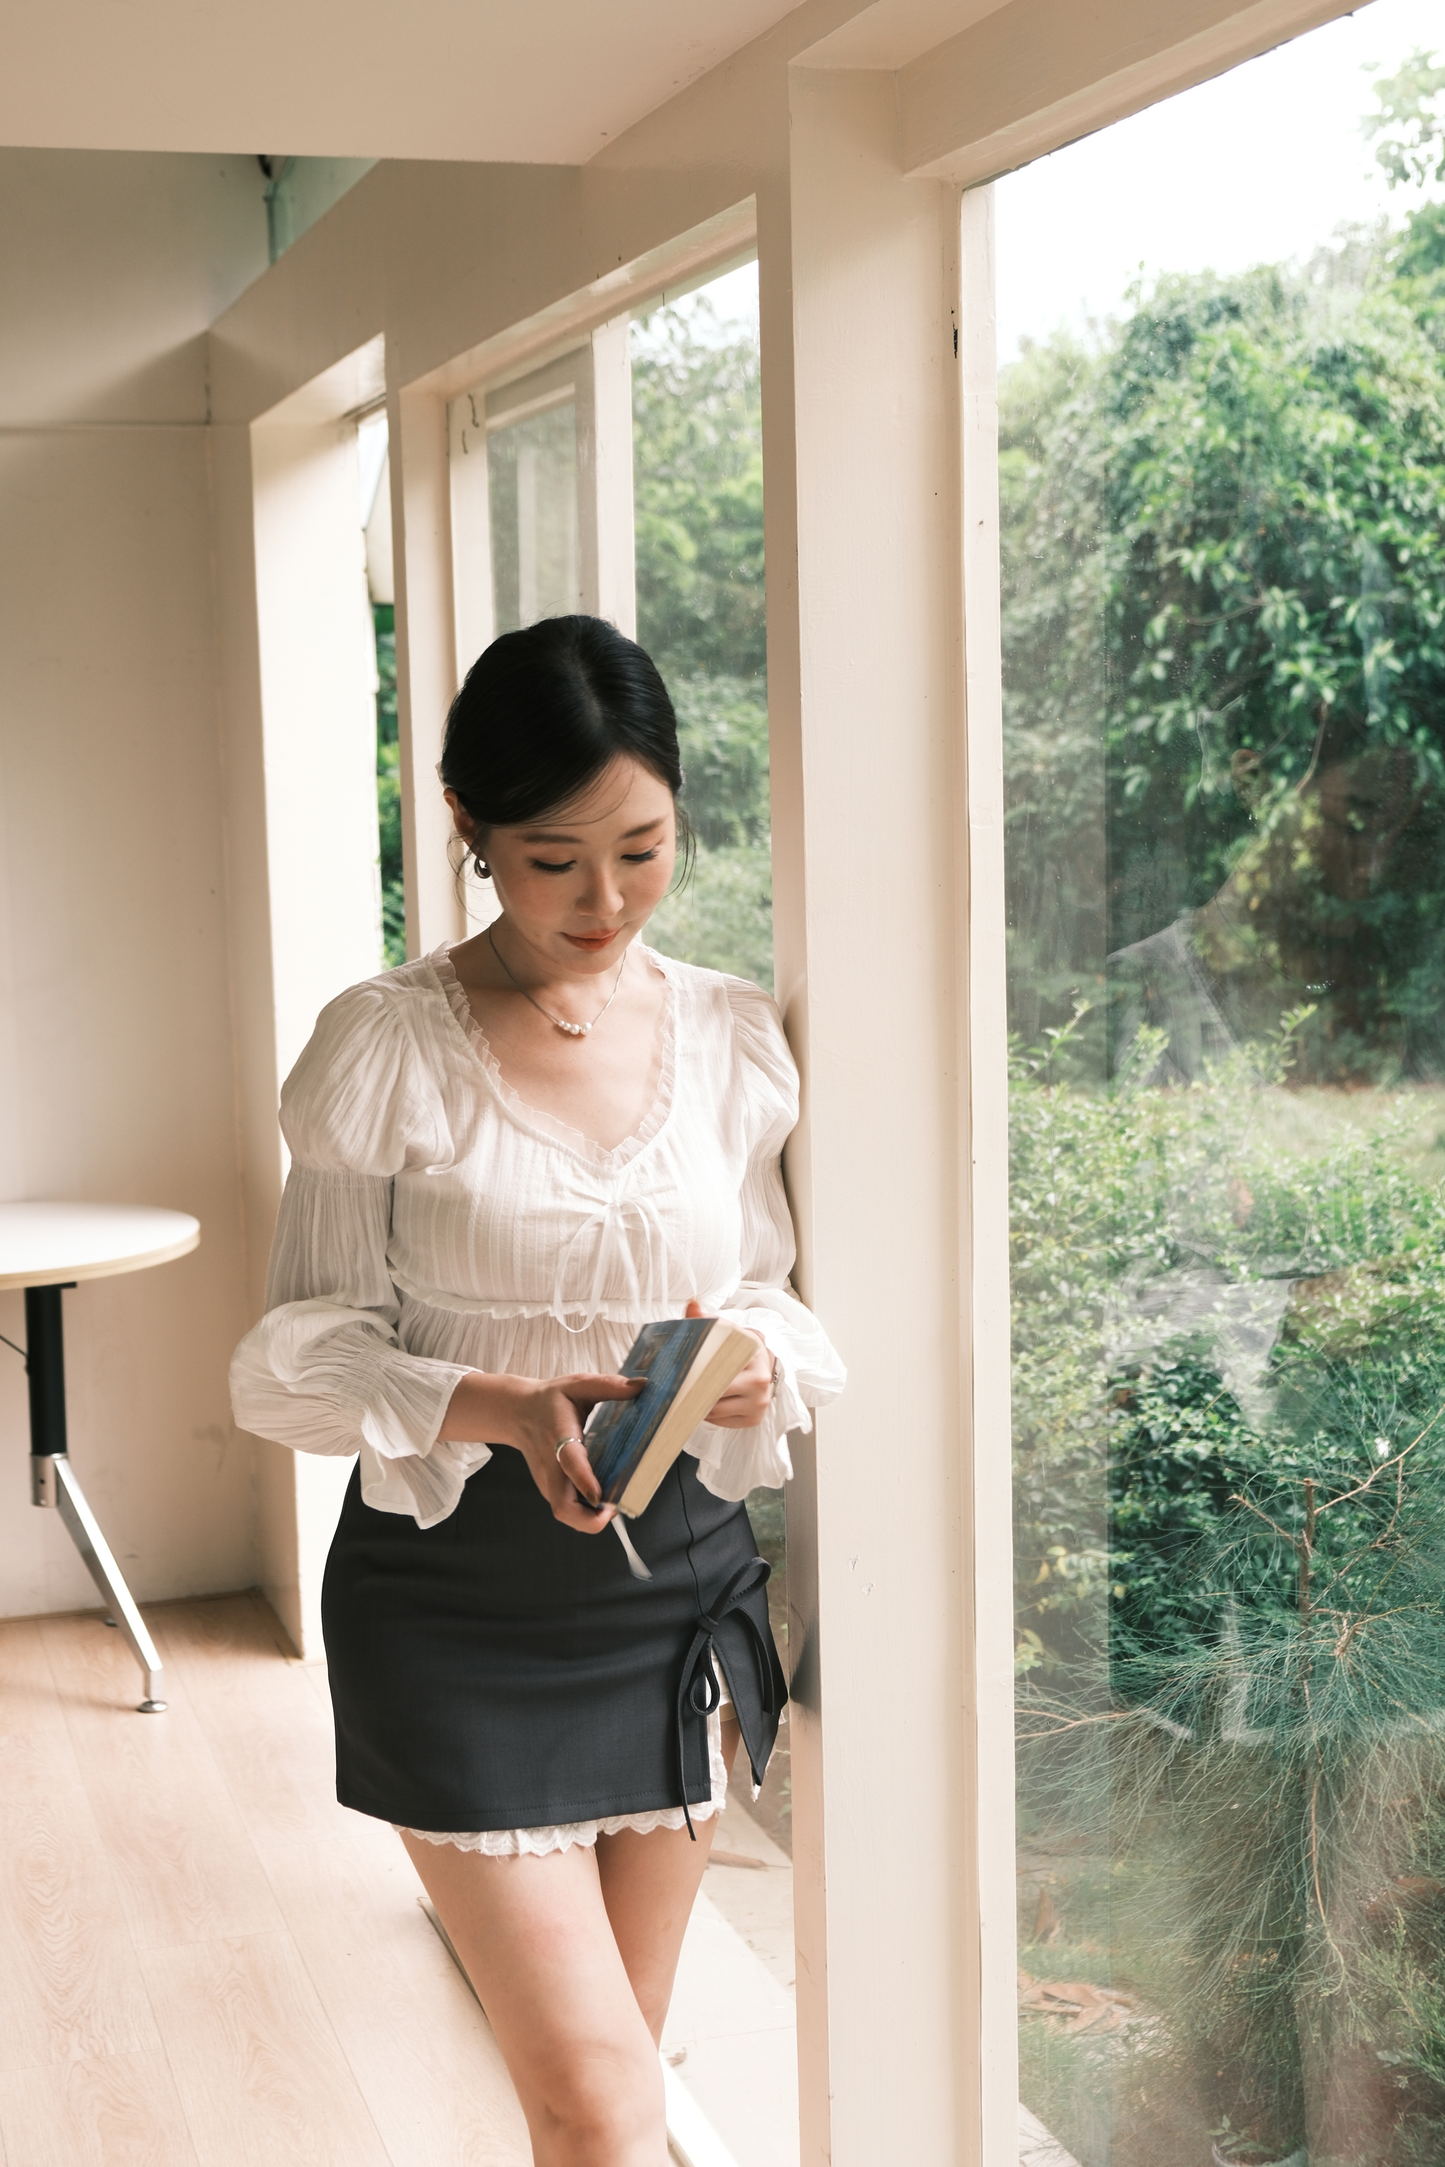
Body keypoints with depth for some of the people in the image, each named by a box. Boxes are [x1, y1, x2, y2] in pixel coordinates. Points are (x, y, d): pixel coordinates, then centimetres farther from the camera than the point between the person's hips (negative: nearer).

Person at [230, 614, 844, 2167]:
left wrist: (752, 1364, -13)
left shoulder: (731, 1037, 2)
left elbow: (767, 1289, 10)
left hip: (679, 1574, 4)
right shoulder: (384, 1047, -10)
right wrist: (500, 1406, -26)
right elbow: (307, 1351, -8)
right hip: (457, 1594, -4)